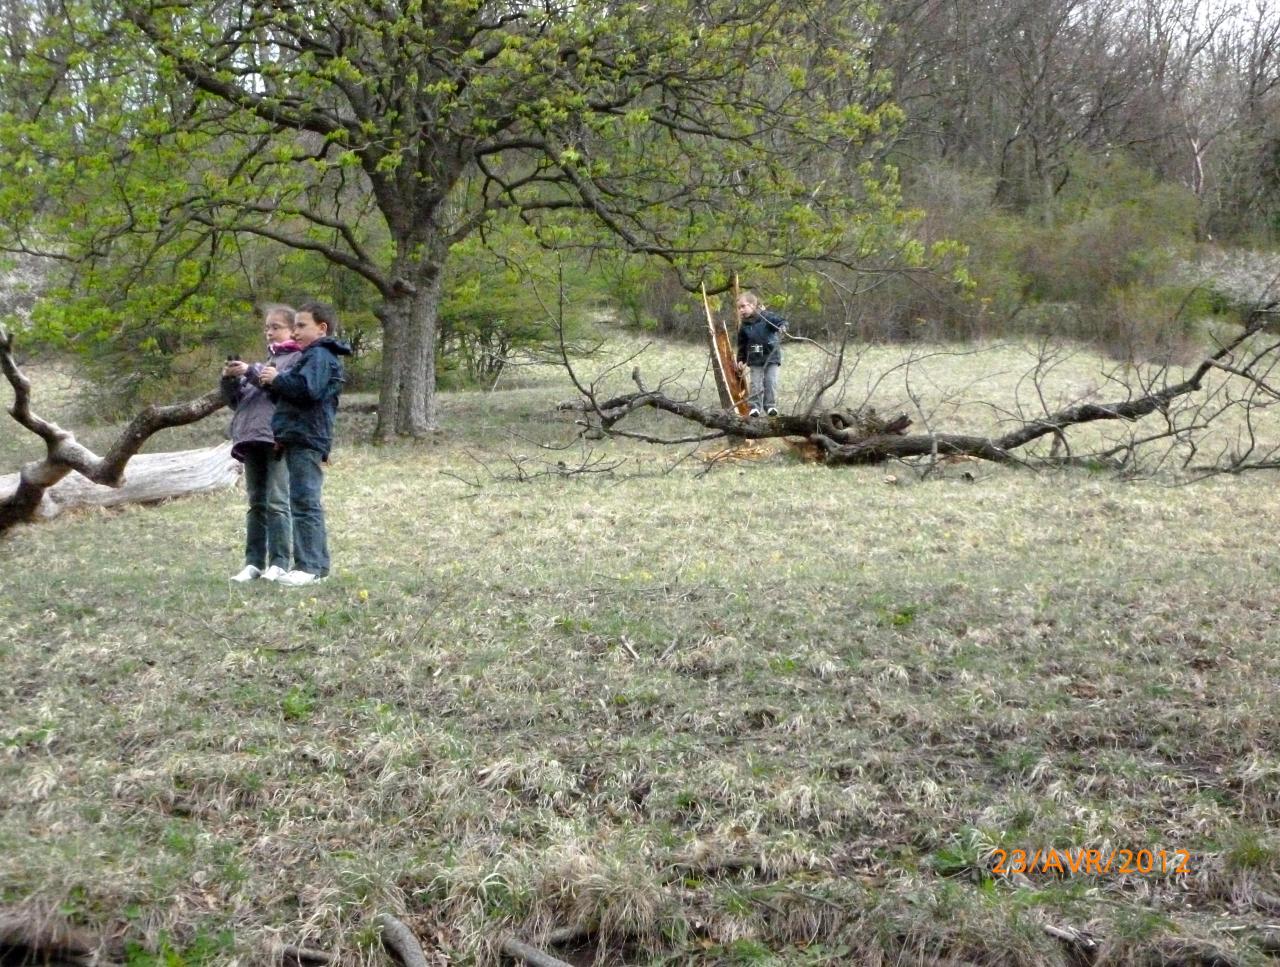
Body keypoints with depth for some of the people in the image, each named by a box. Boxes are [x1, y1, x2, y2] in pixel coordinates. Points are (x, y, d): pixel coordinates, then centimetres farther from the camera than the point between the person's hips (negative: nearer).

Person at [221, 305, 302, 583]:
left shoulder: (297, 358, 4)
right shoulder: (263, 361, 25)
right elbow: (236, 401, 23)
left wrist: (250, 372, -12)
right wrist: (229, 380, 3)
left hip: (278, 437, -7)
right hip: (252, 438, 7)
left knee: (276, 502, -10)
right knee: (256, 503, 7)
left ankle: (279, 563, -9)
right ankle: (253, 562, 9)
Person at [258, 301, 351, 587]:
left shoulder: (320, 356, -10)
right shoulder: (315, 355, 25)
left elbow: (307, 389, -25)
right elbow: (294, 392, 30)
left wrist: (277, 379, -12)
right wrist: (275, 384, 13)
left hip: (306, 440, -11)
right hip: (301, 438, 11)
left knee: (304, 502, -12)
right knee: (307, 502, 14)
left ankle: (309, 566, -12)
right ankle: (317, 564, 19)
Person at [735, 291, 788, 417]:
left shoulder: (766, 316, -8)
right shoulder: (744, 326, 5)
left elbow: (781, 321, -11)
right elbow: (742, 345, 13)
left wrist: (782, 327, -34)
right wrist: (741, 360, 12)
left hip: (771, 356, -3)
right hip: (755, 359, 3)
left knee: (771, 382, -2)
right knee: (756, 383, -1)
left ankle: (770, 405, 8)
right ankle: (754, 407, 4)